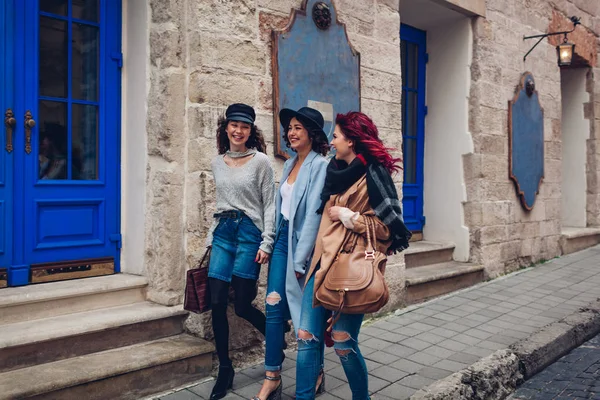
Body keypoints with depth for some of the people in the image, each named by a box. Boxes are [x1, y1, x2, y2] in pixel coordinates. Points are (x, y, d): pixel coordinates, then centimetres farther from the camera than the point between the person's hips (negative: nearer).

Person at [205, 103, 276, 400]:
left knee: (242, 305, -2)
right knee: (217, 303, 0)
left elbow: (269, 205, -5)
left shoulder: (261, 161, -3)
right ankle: (225, 369, 16)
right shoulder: (217, 163, 11)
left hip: (249, 232, -5)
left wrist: (266, 244, -10)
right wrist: (210, 238, 16)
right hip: (222, 232, 5)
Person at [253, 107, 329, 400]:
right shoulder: (289, 164, 12)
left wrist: (300, 260, -18)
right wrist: (274, 242, 8)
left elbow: (313, 214, -17)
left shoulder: (319, 165, -12)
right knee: (274, 306, 2)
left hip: (304, 242, -6)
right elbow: (282, 206, 12)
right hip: (283, 237, 7)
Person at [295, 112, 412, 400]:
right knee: (307, 337, 5)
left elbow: (390, 225, -14)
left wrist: (348, 216, -13)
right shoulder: (338, 171, 14)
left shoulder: (374, 174, -10)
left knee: (343, 343, 3)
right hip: (323, 262, 8)